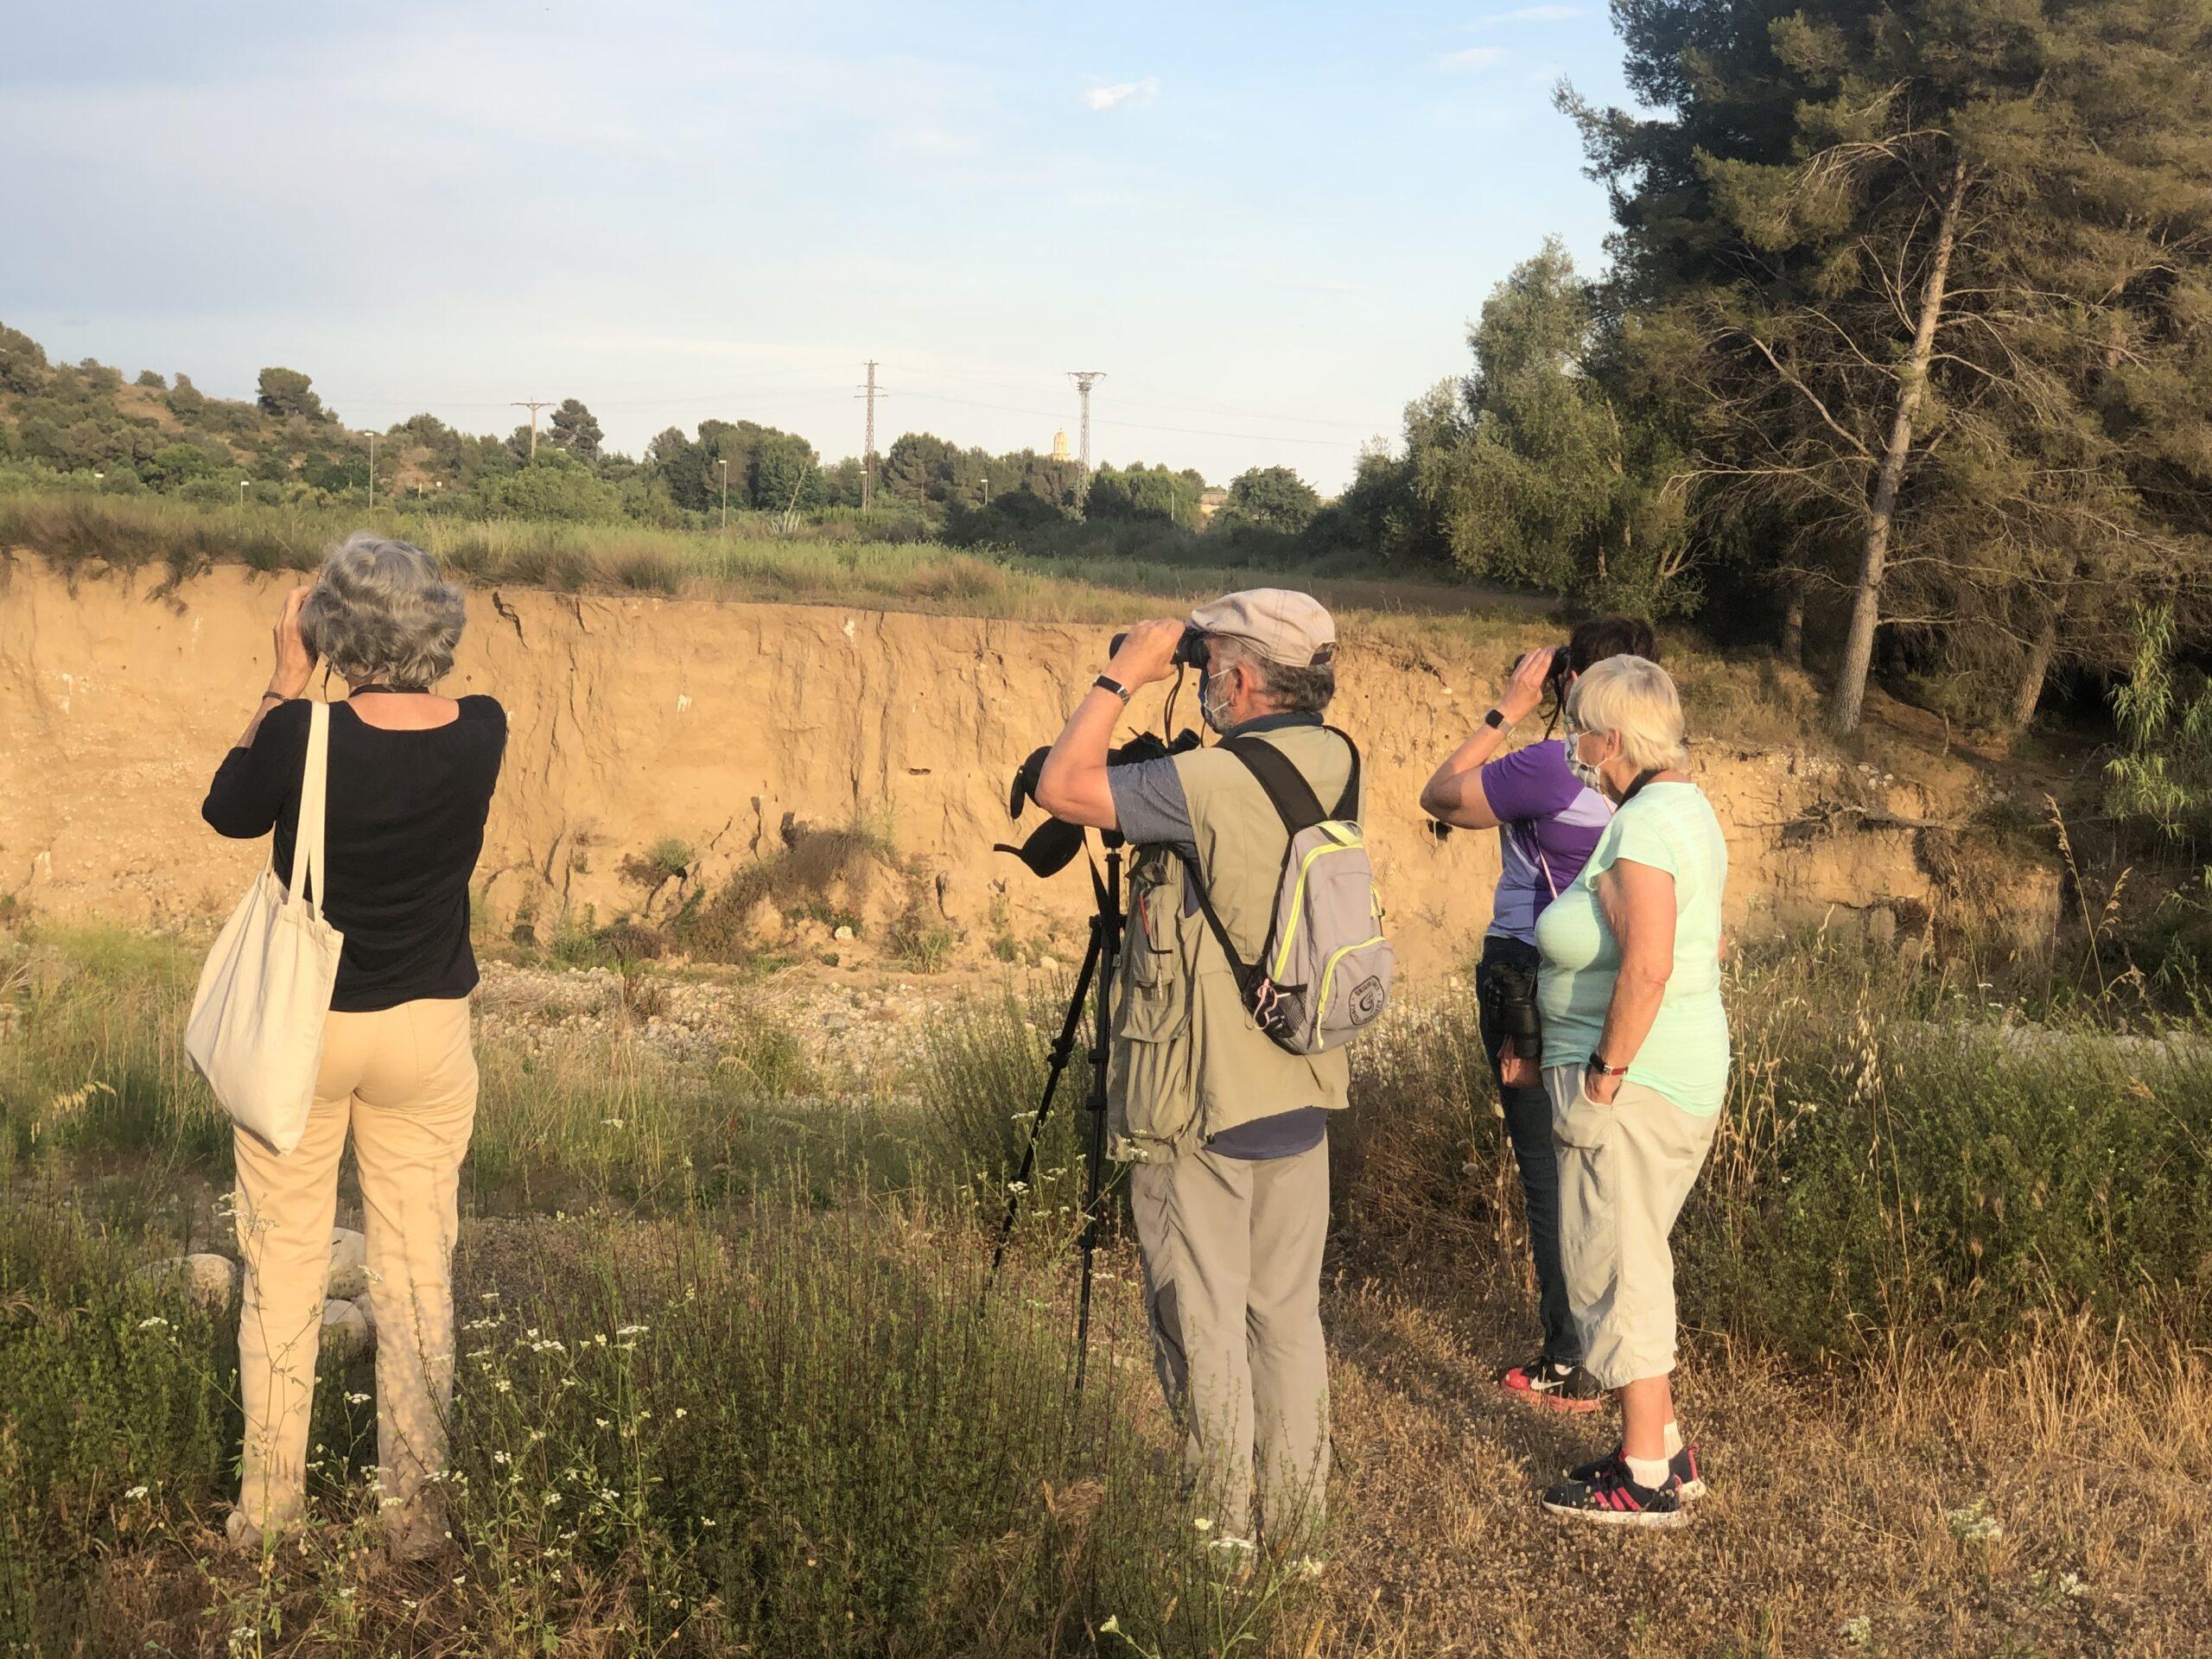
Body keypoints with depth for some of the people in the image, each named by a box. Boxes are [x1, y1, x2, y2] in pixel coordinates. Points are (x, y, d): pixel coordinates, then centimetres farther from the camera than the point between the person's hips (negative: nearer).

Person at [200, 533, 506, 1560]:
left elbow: (229, 811, 2)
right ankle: (413, 1505, 19)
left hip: (301, 1027, -2)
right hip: (428, 1035, 2)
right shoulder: (483, 734, -10)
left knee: (283, 1263, 12)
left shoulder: (305, 735, -19)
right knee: (417, 1267, 11)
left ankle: (267, 1503, 21)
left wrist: (287, 682, 2)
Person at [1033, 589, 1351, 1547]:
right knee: (1288, 1315, 15)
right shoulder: (1332, 767, 2)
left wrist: (1123, 676, -8)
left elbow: (1061, 787, -16)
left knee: (1204, 1324, 5)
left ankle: (1223, 1529, 13)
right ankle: (1294, 1514, 24)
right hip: (1300, 1097, 7)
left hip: (1197, 1107, -7)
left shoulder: (1213, 784, -21)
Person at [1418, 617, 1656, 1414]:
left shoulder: (1552, 766, -21)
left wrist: (1508, 710, -6)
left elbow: (1440, 797, -9)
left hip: (1532, 987, -7)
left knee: (1550, 1177, 2)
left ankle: (1571, 1370, 9)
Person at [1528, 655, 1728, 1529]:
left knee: (1615, 1267, 0)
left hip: (1631, 1083, -10)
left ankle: (1646, 1480, 8)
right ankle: (1664, 1447, 29)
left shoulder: (1641, 828, -19)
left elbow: (1646, 966, -30)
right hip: (1688, 1071, 10)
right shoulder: (1687, 806, 13)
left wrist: (1605, 1073, -21)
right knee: (1630, 1261, 20)